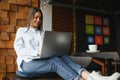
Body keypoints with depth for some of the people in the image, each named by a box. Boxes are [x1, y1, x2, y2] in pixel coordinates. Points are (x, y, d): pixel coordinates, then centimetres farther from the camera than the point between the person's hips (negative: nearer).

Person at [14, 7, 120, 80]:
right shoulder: (21, 30, 11)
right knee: (55, 62, -34)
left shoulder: (42, 33, 22)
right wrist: (37, 53, -18)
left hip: (42, 60, 4)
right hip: (27, 63, -3)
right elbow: (19, 49, -4)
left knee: (63, 57, -29)